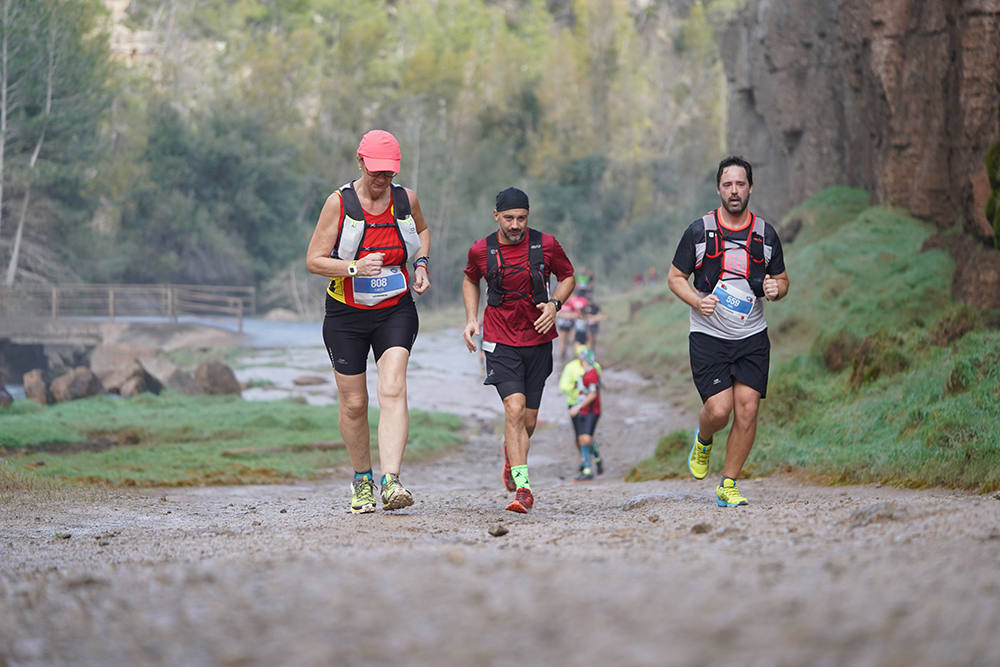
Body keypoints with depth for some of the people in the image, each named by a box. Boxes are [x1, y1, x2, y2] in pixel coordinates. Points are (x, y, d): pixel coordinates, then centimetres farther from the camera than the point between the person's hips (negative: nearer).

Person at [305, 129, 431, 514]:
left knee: (392, 390, -19)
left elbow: (422, 230, 24)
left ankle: (391, 482, -28)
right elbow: (314, 260, -8)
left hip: (395, 312, 1)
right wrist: (355, 268, -24)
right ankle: (362, 480, 27)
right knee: (353, 403, 4)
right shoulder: (339, 203, -9)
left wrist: (420, 265, 6)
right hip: (346, 314, -1)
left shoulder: (406, 200, 0)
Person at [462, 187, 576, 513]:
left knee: (528, 421, 7)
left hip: (538, 340, 2)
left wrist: (554, 304, -7)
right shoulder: (481, 250, -4)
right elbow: (470, 281, 17)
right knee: (514, 409, -19)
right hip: (501, 341, -2)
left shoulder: (546, 245, -5)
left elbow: (568, 277, 11)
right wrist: (471, 319, 5)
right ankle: (523, 488, -21)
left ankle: (511, 456, 41)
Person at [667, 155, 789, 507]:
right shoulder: (699, 231, -2)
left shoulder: (766, 234, 5)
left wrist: (775, 289, -8)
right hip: (708, 336, -2)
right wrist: (698, 301, -13)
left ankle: (728, 485, 6)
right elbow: (675, 277, 6)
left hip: (753, 337, 2)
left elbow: (782, 280, 16)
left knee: (747, 410, -7)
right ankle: (703, 440, 23)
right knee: (719, 410, -14)